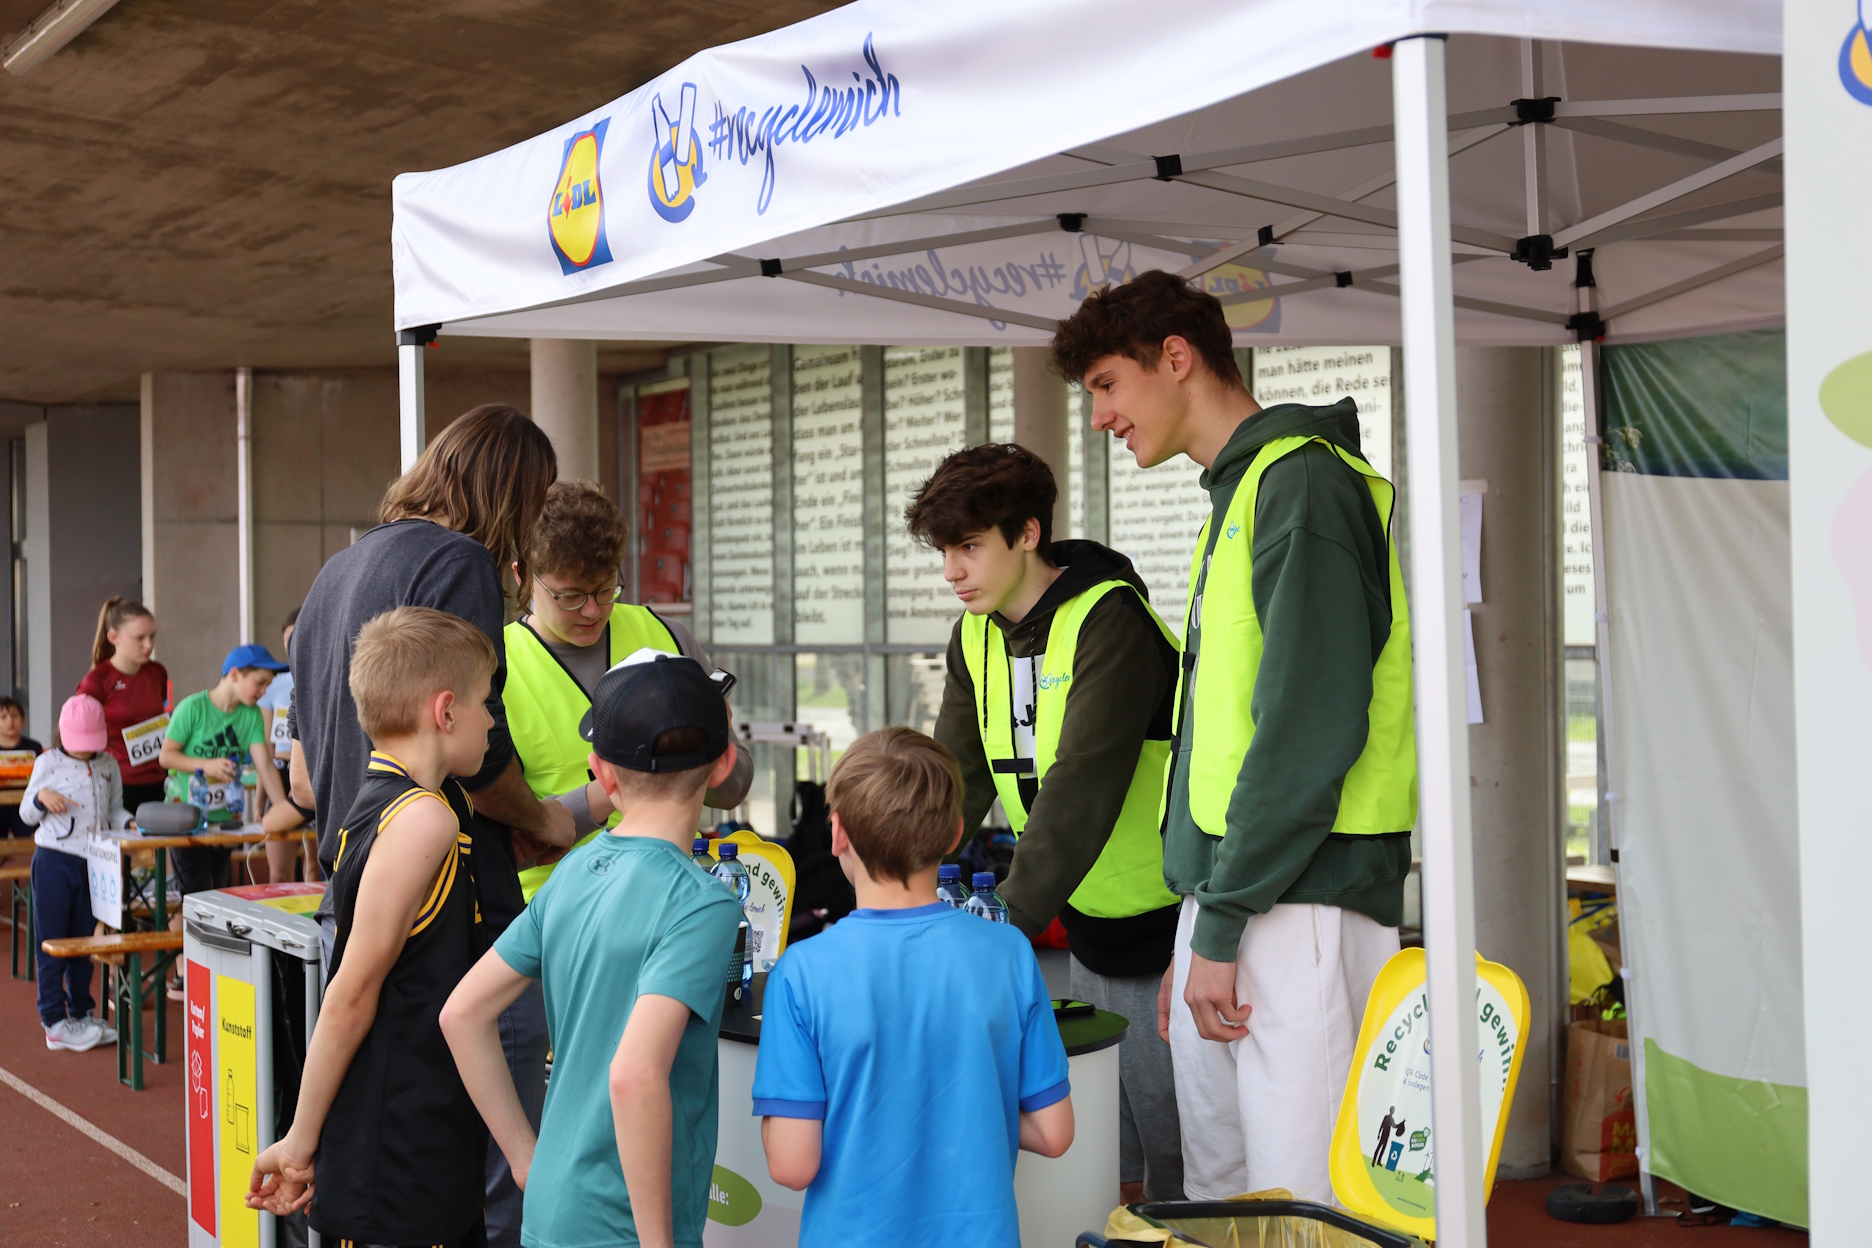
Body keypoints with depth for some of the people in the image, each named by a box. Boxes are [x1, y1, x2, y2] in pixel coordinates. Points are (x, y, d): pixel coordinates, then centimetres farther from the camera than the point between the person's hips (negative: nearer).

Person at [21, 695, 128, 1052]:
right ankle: (55, 1023, 5)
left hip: (94, 861, 4)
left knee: (85, 939, 12)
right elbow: (26, 815, 3)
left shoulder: (109, 766, 8)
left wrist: (130, 823, -6)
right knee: (51, 941, 0)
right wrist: (41, 797, -17)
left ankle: (81, 1013, 22)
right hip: (54, 861, -4)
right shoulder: (48, 763, -2)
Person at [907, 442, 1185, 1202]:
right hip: (1089, 933, 7)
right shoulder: (976, 636, 4)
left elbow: (1080, 792, -30)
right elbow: (953, 783, 1)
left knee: (1174, 1163, 2)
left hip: (1162, 931, -7)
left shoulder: (1107, 622, -21)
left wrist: (1007, 925, -34)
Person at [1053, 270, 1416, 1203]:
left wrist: (1224, 924, -16)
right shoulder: (1235, 496, 21)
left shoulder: (1303, 483, -10)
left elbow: (1311, 727, -19)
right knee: (1216, 1201, 14)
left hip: (1294, 909, -10)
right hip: (1226, 901, 10)